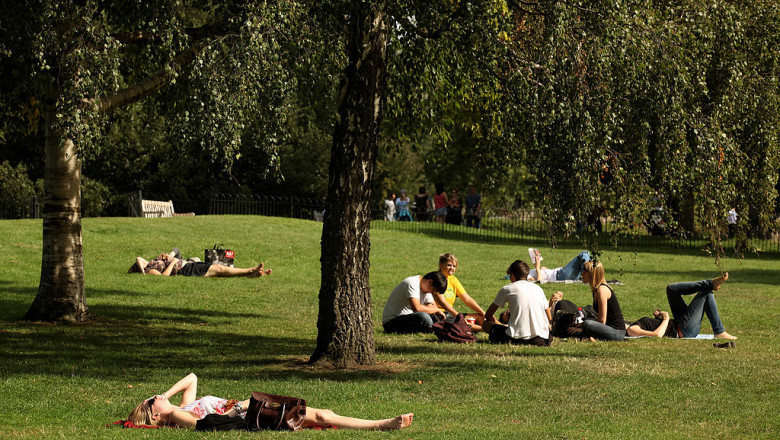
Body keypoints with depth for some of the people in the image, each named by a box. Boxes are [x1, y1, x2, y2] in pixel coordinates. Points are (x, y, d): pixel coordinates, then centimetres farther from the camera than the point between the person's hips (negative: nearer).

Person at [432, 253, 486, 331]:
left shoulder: (453, 280, 13)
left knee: (480, 317, -5)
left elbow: (467, 299, 10)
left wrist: (483, 313, -2)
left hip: (450, 313, 9)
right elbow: (442, 302, -20)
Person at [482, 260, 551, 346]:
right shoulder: (538, 288, 17)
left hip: (518, 338, -4)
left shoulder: (507, 289, 7)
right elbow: (548, 318, 26)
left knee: (486, 324, 15)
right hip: (542, 338, 4)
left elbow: (488, 315, 15)